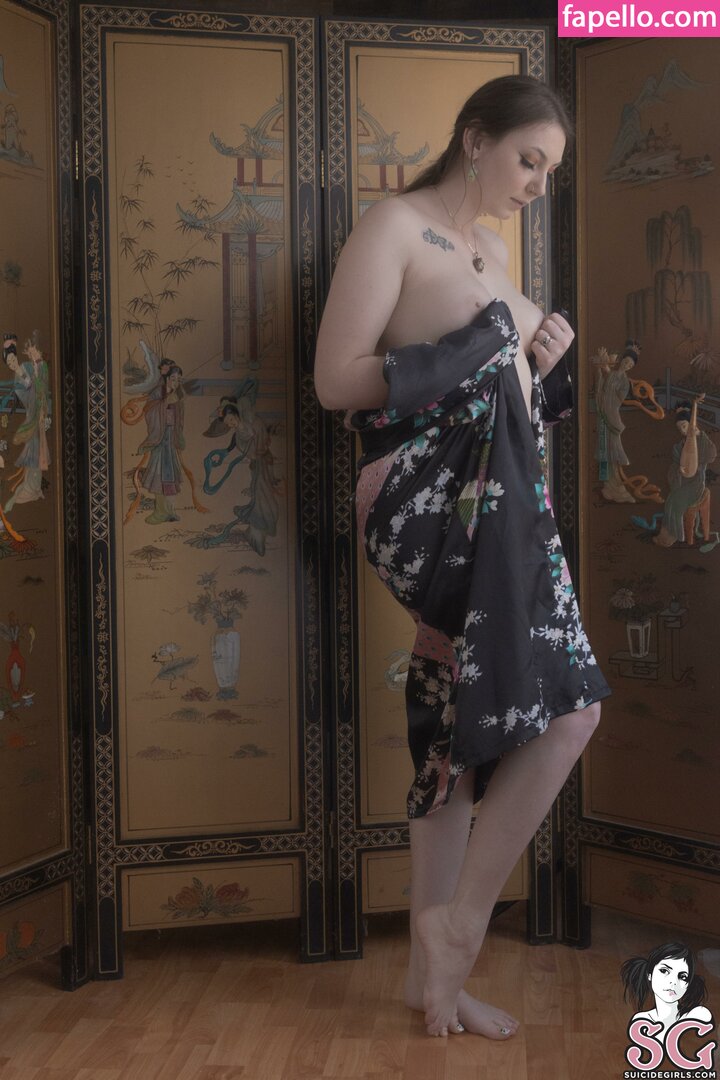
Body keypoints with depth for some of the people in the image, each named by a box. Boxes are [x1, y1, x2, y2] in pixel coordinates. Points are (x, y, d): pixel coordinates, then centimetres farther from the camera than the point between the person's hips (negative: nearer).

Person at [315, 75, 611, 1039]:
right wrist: (479, 350, -12)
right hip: (437, 507, -9)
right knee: (569, 706, -16)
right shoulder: (393, 227, -4)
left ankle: (434, 969, 19)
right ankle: (463, 925, 0)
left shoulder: (492, 252, 21)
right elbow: (335, 381, -11)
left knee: (459, 735, 9)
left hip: (496, 505, 9)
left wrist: (537, 364, 5)